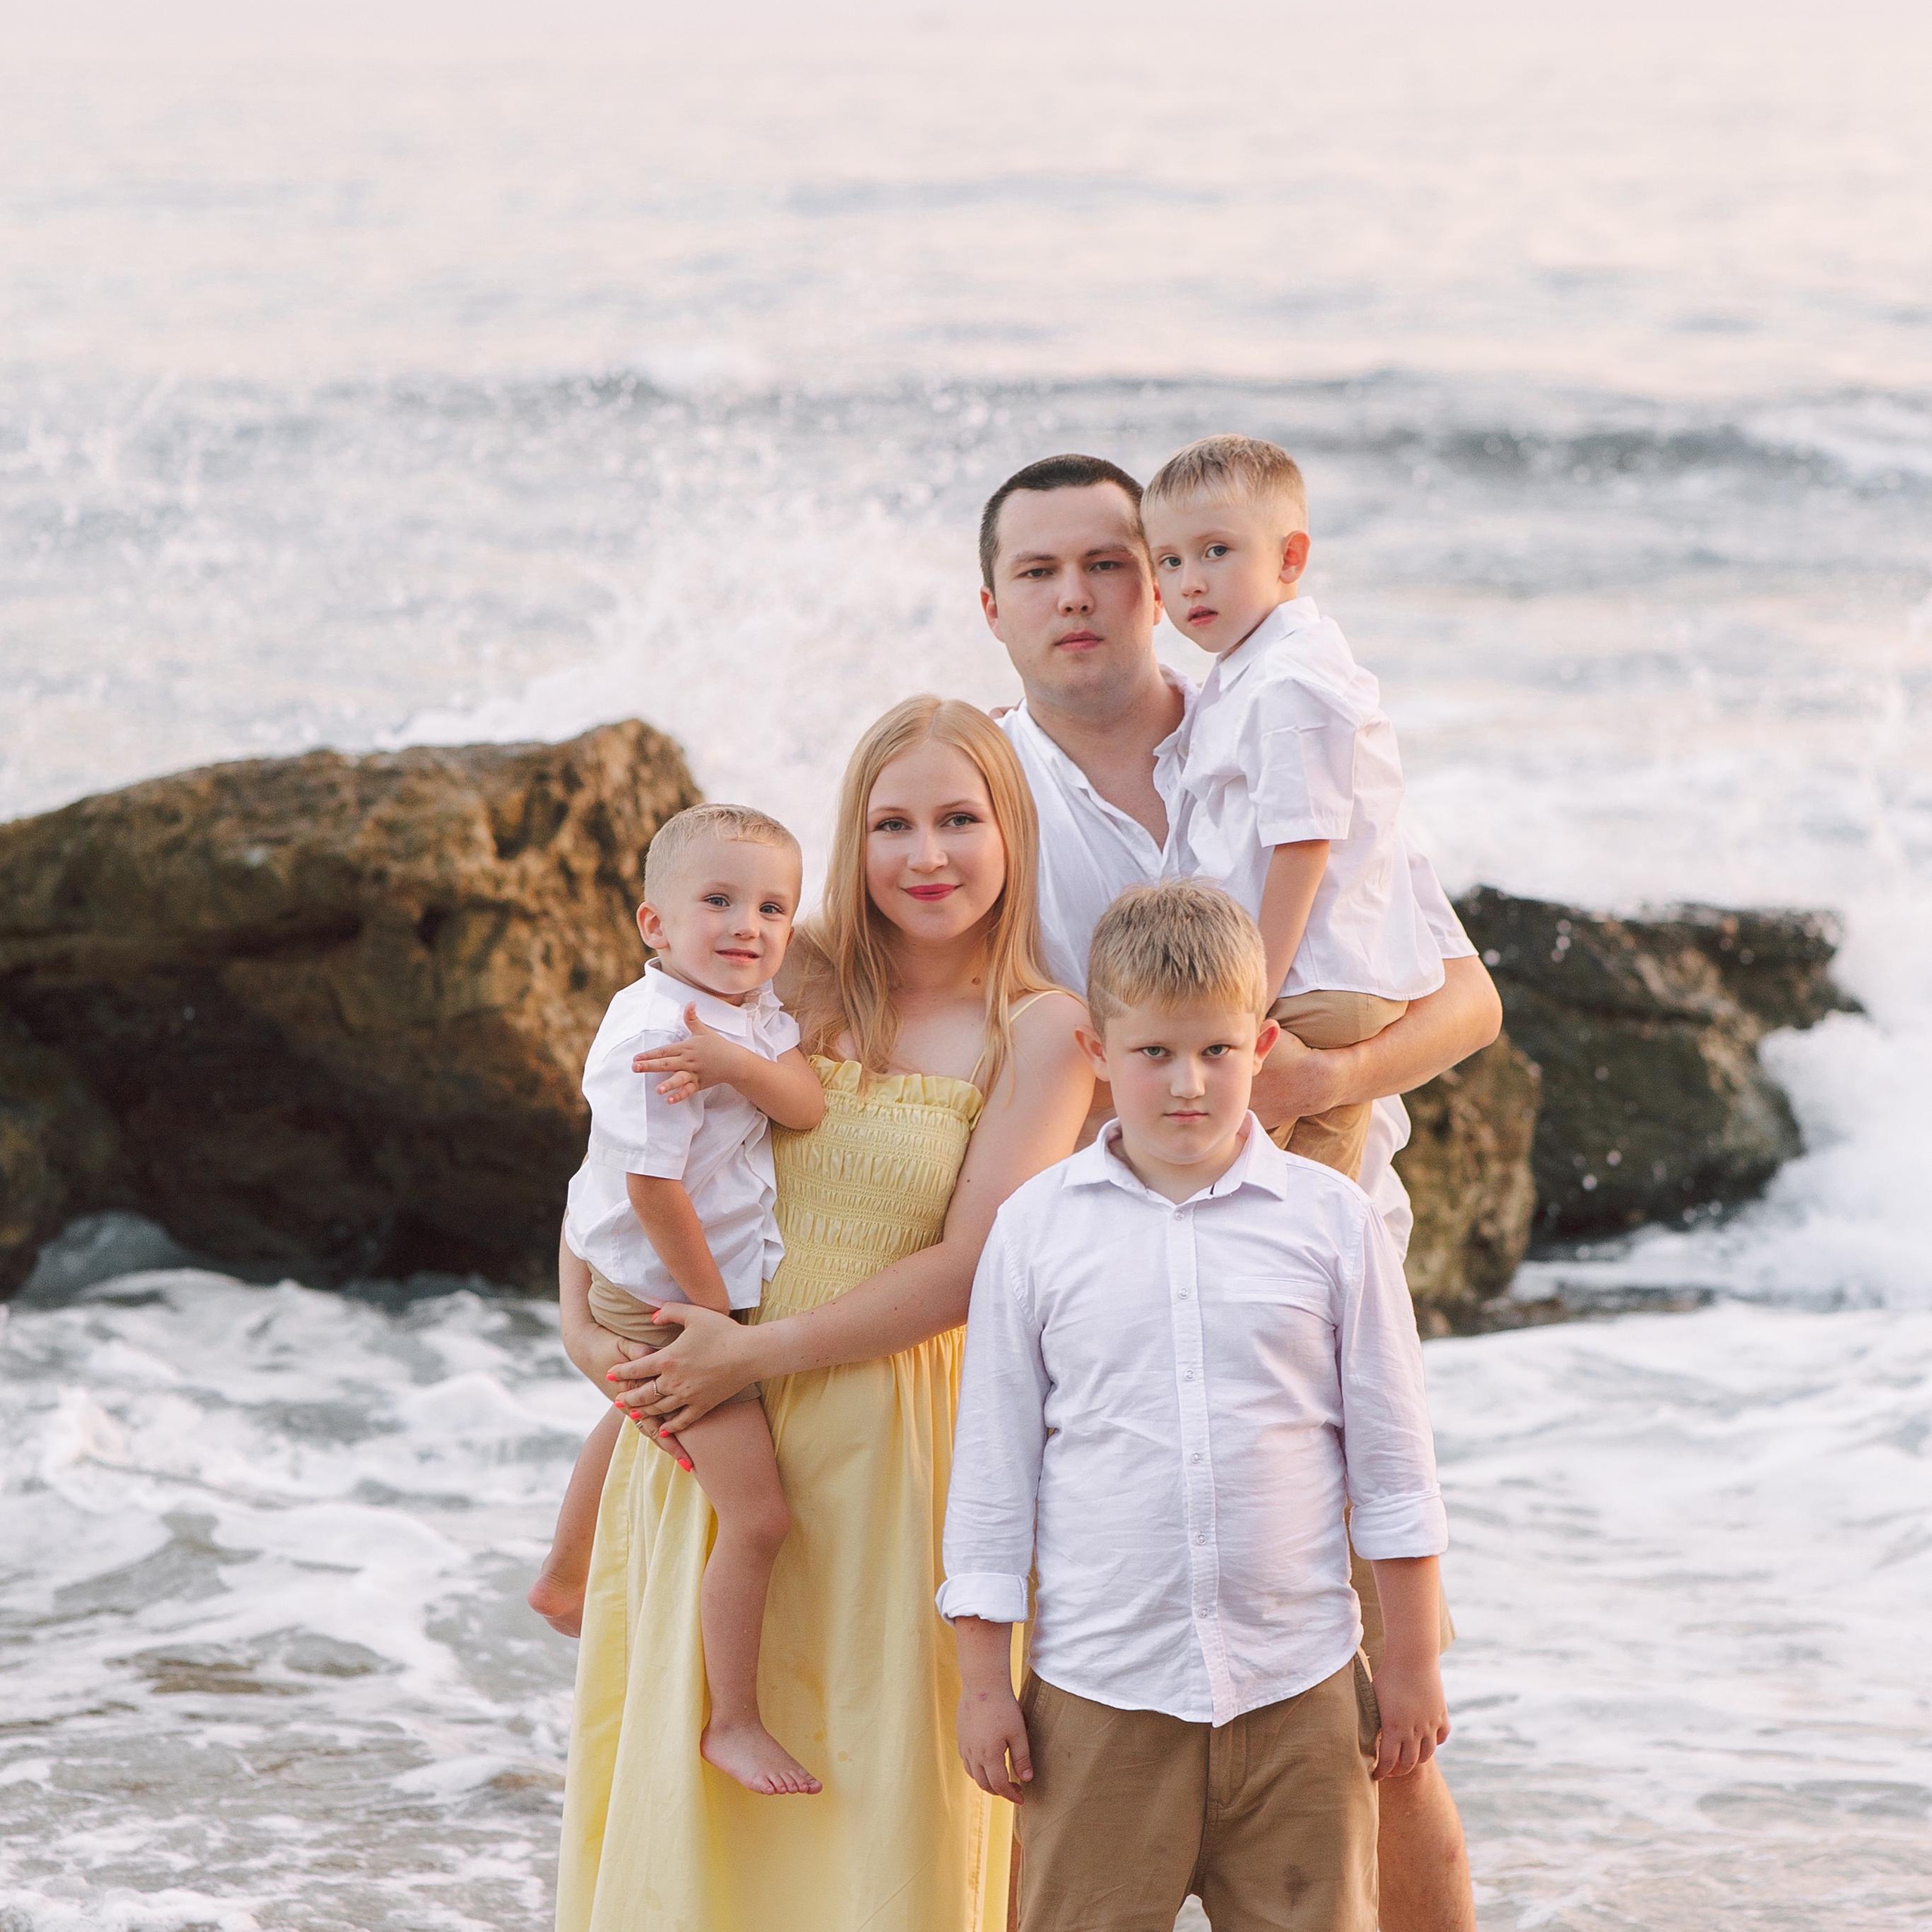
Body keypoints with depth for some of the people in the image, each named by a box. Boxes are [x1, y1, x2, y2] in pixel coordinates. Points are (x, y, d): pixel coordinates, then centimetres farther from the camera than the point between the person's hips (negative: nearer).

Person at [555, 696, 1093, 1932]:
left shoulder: (1038, 1031, -3)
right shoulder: (792, 982, 7)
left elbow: (972, 1269, -11)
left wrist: (755, 1355, -13)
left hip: (893, 1444, -3)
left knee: (885, 1769, 0)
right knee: (695, 1758, 6)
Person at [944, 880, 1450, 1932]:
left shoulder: (1331, 1221, 2)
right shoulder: (1037, 1230, 1)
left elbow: (1391, 1457, 7)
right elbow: (992, 1466, 5)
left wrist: (1411, 1663, 7)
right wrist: (982, 1680, 4)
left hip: (1298, 1688, 0)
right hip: (1098, 1690, 0)